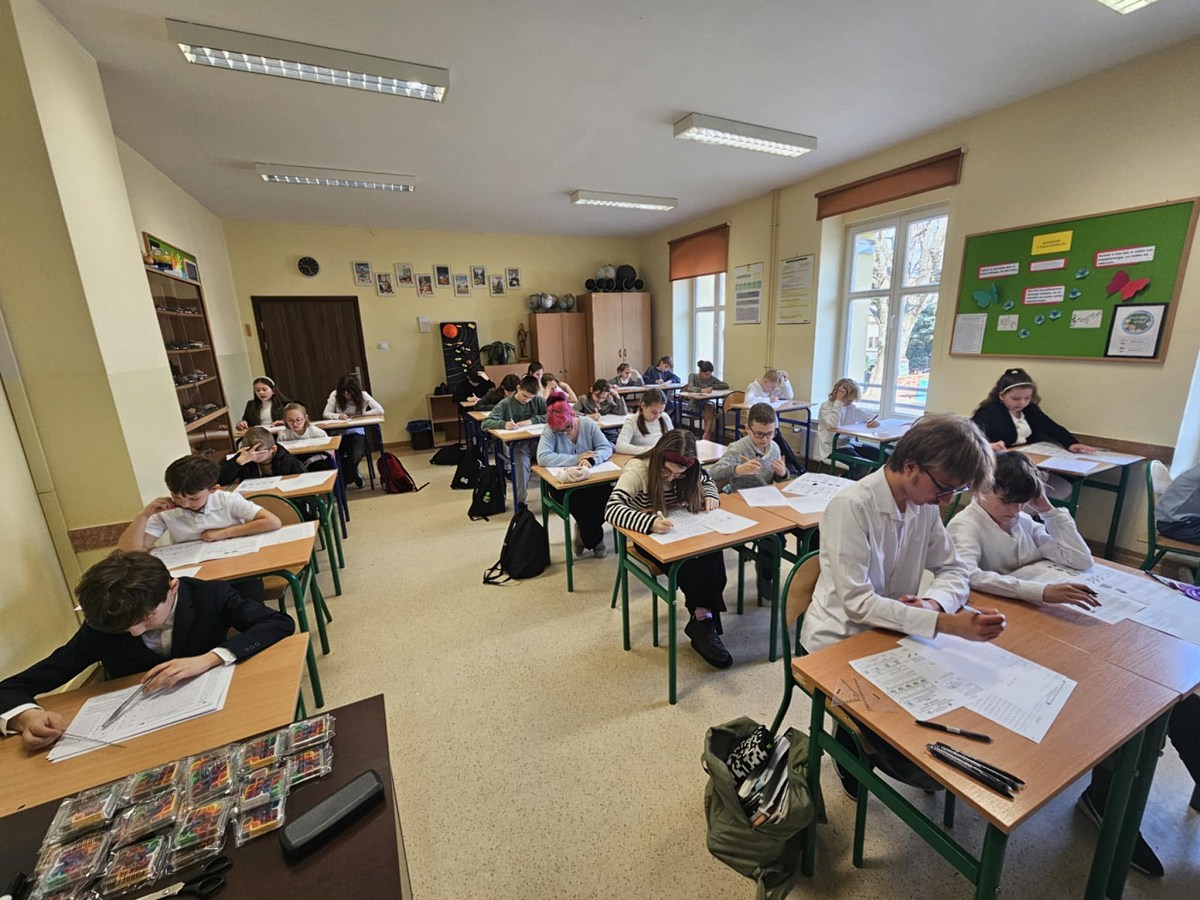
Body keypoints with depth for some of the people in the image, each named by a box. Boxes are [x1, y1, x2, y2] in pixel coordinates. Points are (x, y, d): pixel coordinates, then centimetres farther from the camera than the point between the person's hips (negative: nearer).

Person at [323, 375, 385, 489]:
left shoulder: (362, 395, -7)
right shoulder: (335, 395, -3)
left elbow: (380, 410, -15)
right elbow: (326, 414, -2)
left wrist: (360, 414, -16)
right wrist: (339, 416, -22)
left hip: (357, 432, -2)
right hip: (339, 433, 2)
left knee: (355, 457, -27)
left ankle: (344, 479, 7)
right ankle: (355, 477, 2)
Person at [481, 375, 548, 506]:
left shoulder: (538, 401, 7)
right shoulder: (505, 404, 2)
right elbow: (486, 423, -5)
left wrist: (532, 420, -15)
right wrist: (504, 424, -26)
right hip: (518, 444, -2)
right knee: (522, 463, -34)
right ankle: (520, 501, -17)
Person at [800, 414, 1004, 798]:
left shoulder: (925, 504, -3)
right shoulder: (851, 506, -26)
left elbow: (954, 569, 4)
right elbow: (857, 602, -27)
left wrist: (935, 601, -18)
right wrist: (946, 623, -32)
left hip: (891, 632, 7)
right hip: (838, 643, -7)